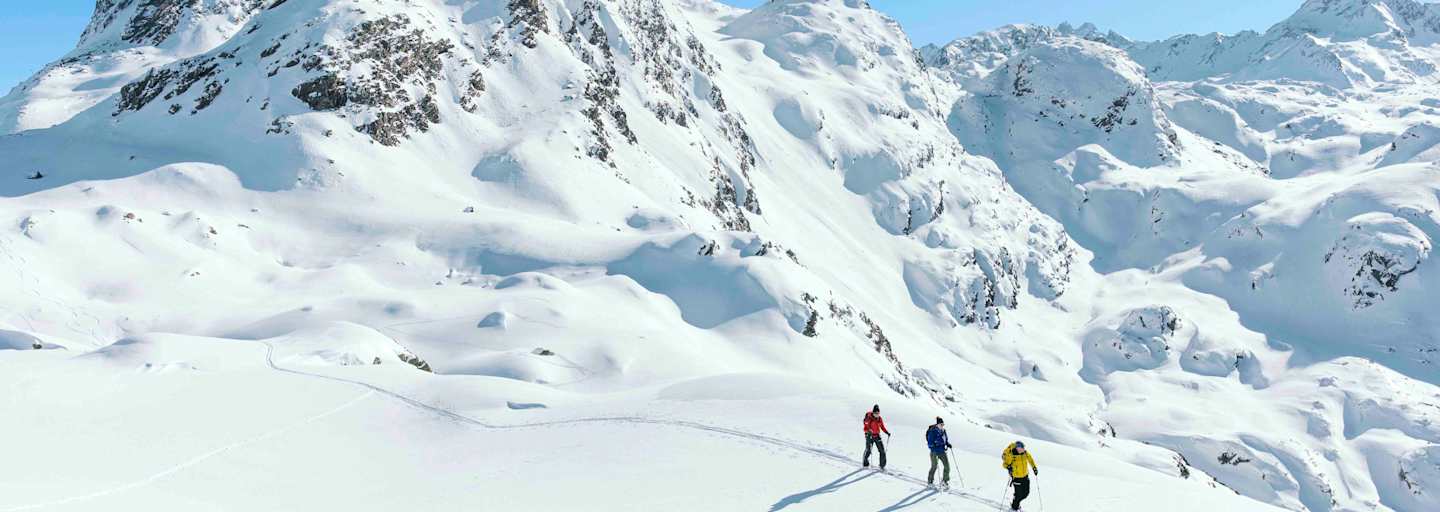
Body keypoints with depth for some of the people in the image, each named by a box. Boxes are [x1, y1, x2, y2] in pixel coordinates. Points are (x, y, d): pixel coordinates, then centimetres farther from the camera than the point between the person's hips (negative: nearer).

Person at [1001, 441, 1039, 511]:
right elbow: (1005, 463, -14)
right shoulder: (1011, 455, -20)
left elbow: (1030, 459, 14)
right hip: (1016, 477, -6)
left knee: (1026, 493, 12)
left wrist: (1034, 467, 11)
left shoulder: (1025, 453, -4)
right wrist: (1009, 467, -34)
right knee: (1019, 494, -2)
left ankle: (1016, 502, 39)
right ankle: (1014, 507, 25)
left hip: (1025, 476, 6)